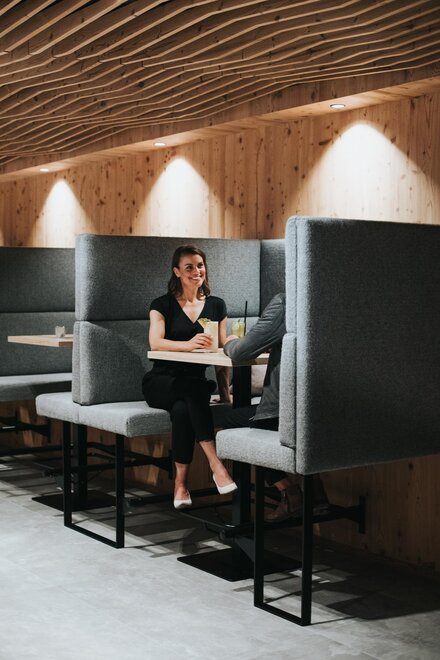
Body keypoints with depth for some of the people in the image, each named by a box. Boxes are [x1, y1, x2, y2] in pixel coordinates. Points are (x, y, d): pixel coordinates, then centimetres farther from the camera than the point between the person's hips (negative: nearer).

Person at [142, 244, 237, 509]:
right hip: (161, 383, -2)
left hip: (196, 383, 2)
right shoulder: (163, 305, 2)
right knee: (194, 388, -38)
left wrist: (225, 392, -5)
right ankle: (216, 465, -41)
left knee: (182, 409, -36)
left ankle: (181, 483, -29)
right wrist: (189, 343, -36)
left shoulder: (216, 306, 11)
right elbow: (156, 343, -16)